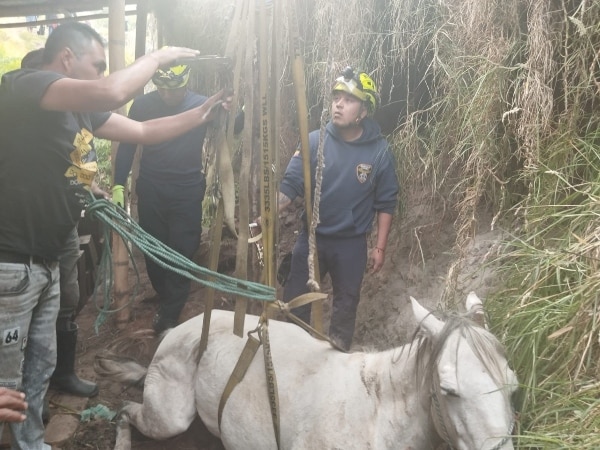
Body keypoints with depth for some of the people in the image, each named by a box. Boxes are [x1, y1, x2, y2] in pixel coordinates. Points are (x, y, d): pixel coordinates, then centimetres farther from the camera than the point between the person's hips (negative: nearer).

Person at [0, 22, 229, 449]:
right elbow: (113, 93, -33)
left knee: (39, 368, 21)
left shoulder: (82, 108, 9)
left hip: (45, 262, 9)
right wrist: (159, 56, -17)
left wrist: (202, 114, 11)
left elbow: (143, 131, 18)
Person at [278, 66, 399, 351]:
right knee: (294, 300, 11)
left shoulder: (379, 151, -10)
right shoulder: (314, 141, -9)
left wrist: (380, 247, -3)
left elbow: (385, 203, -3)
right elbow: (290, 184, -12)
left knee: (346, 302, 17)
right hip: (311, 237, 1)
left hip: (351, 244, 0)